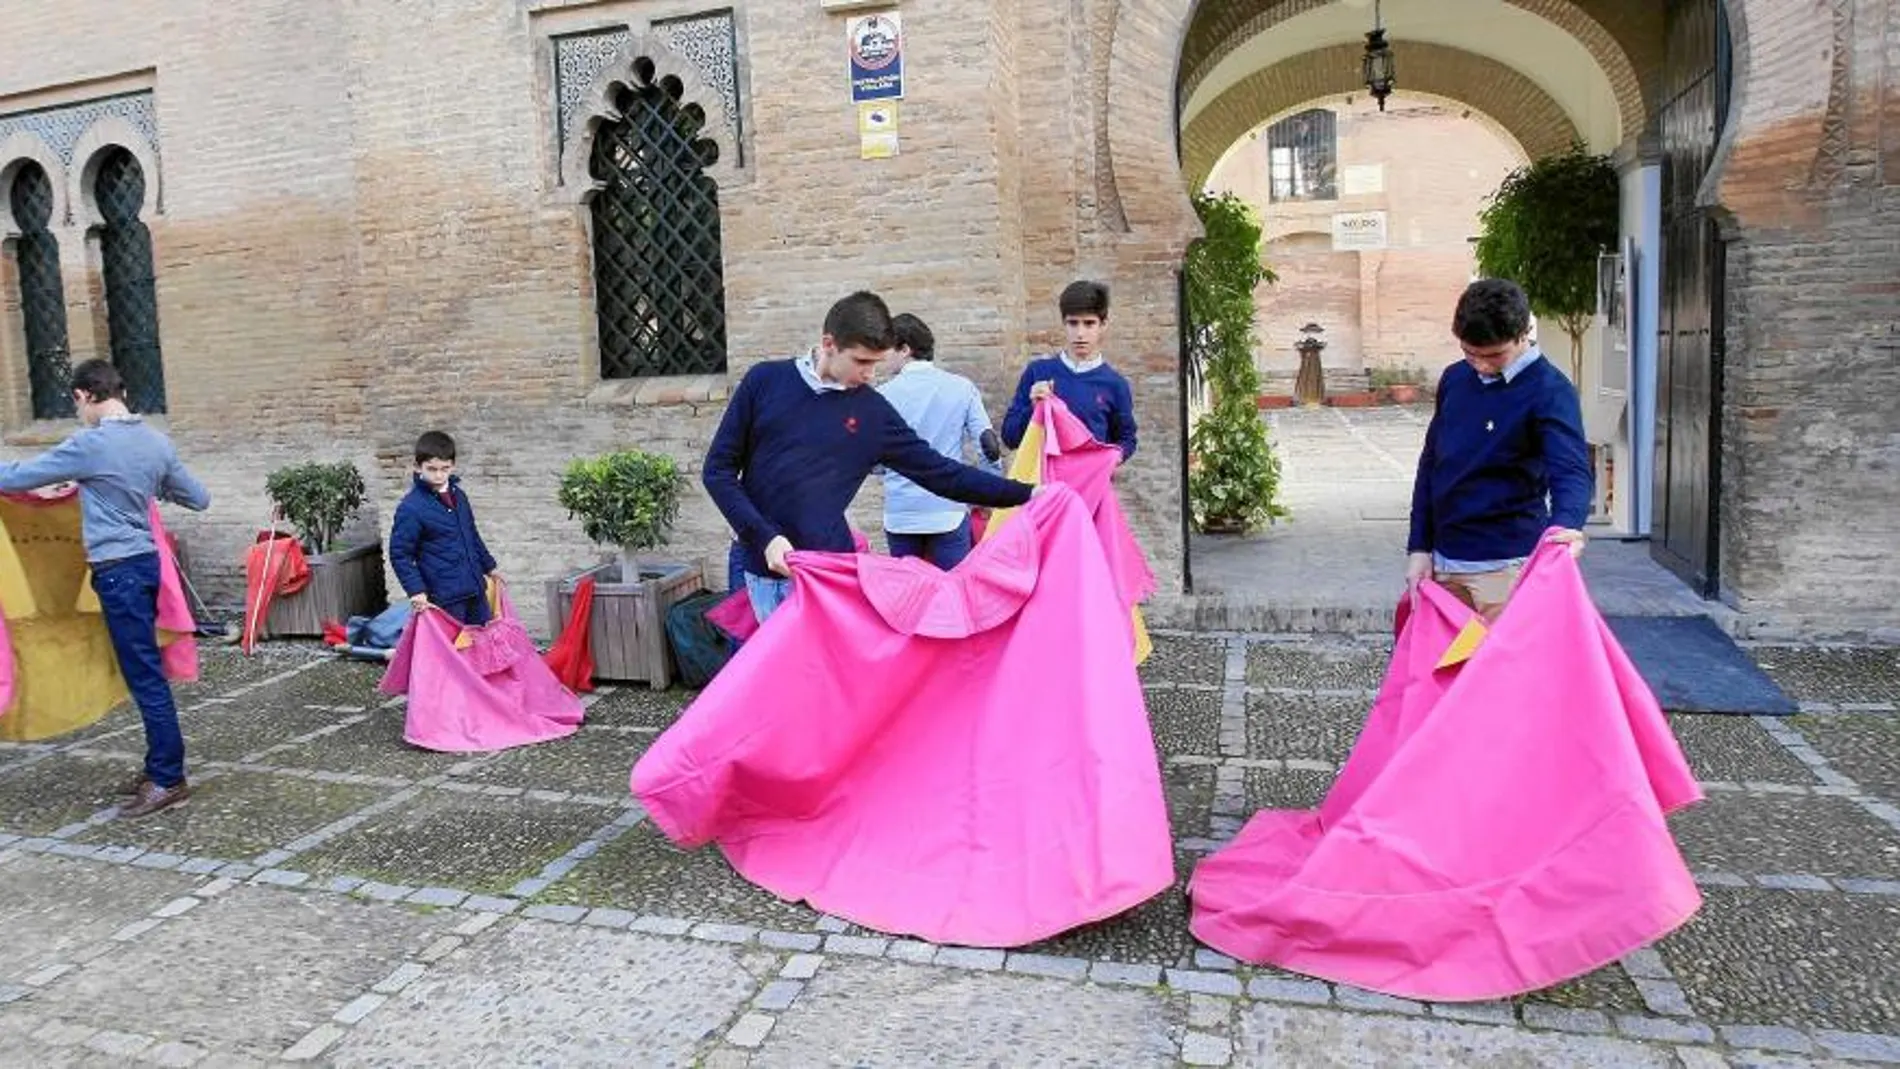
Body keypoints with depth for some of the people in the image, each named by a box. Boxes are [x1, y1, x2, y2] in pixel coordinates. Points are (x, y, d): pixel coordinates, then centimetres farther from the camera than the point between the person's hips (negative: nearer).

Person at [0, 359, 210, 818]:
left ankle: (169, 780, -1)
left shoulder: (90, 444, -13)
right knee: (146, 672, 14)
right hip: (145, 560, 8)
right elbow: (199, 498, 15)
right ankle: (160, 767, 21)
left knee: (145, 676, -5)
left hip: (118, 570, -8)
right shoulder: (157, 442, 7)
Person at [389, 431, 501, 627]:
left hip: (475, 588, 7)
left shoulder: (458, 495, 8)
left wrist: (488, 566, 29)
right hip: (445, 598, -7)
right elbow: (400, 554, -11)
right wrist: (416, 591, -18)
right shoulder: (410, 508, -13)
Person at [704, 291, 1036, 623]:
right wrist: (765, 537, -10)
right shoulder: (765, 381, 0)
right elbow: (718, 470, 1)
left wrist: (1025, 494, -2)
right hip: (764, 569, 0)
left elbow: (942, 473, 4)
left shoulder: (874, 412, 0)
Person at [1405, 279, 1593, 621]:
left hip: (1506, 564, -6)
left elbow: (1572, 470, -23)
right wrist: (1419, 547, 10)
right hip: (1444, 559, 6)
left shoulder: (1549, 391, -11)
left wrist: (1566, 523, -45)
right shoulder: (1454, 379, 7)